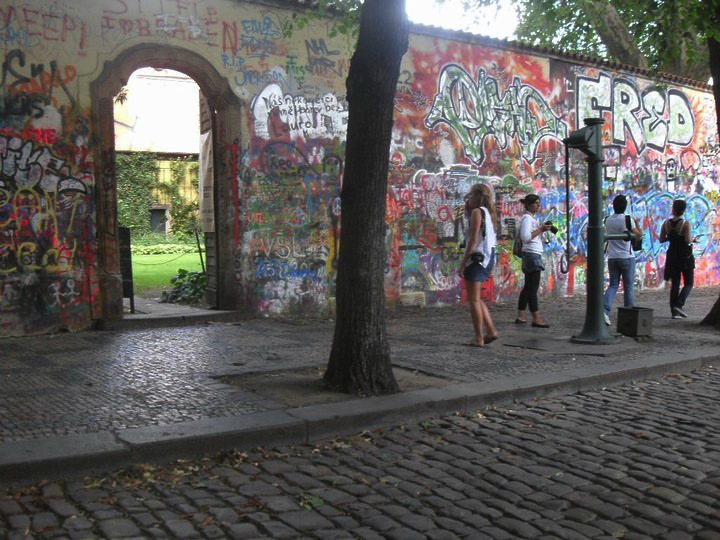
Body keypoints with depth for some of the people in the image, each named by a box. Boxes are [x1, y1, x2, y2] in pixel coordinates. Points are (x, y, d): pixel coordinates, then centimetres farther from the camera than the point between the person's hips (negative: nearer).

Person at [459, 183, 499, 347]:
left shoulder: (477, 212, -12)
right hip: (488, 259, 9)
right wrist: (467, 210, 16)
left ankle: (478, 338, 0)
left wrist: (463, 263, -16)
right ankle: (491, 331, 16)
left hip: (477, 259, -9)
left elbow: (473, 240, -18)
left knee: (473, 300, -2)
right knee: (476, 299, 18)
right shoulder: (488, 212, 14)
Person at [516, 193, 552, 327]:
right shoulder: (527, 218, -10)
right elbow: (526, 237, -21)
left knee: (528, 286, 11)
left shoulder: (532, 218, 19)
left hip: (534, 254, 10)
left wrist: (543, 228, 7)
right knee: (533, 287, -10)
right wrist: (541, 229, -16)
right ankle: (536, 319, -9)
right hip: (532, 254, -10)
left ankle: (521, 316, 13)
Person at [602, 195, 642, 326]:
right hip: (626, 257, -4)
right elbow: (639, 235, -5)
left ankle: (605, 310, -13)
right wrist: (637, 223, 10)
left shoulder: (608, 220, 5)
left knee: (613, 284, 7)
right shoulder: (627, 219, -11)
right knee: (629, 286, 7)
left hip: (612, 257, 4)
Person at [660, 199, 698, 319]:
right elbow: (688, 240, -19)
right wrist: (694, 239, 1)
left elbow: (661, 239, 1)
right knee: (688, 283, 8)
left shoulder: (666, 223, -2)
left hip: (672, 256, 4)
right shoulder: (685, 224, -14)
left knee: (674, 284, 10)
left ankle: (674, 311, 8)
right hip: (685, 257, -4)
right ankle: (679, 305, -12)